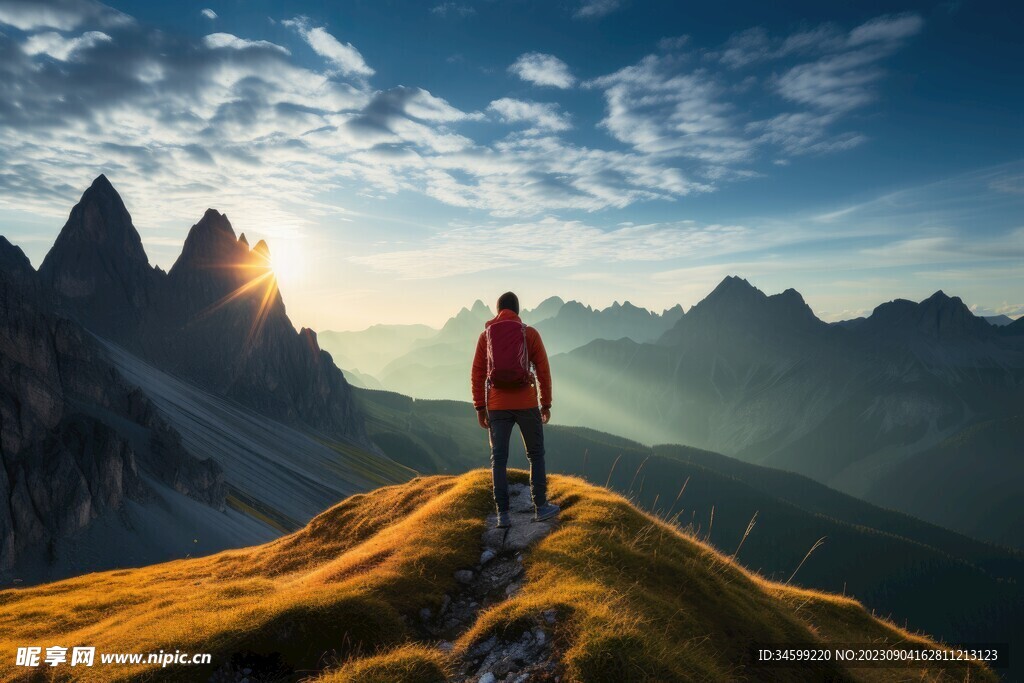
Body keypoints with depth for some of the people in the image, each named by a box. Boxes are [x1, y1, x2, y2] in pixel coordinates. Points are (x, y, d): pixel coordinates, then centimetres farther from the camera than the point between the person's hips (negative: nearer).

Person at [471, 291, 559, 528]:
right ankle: (541, 507, 20)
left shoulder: (486, 335, 4)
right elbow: (543, 370, -1)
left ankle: (503, 515, 7)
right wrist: (546, 403, 7)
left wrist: (479, 407, 7)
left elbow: (477, 374, 1)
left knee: (499, 458, 7)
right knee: (535, 454, 14)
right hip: (526, 404, -1)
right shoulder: (530, 333, 0)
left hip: (497, 406, 1)